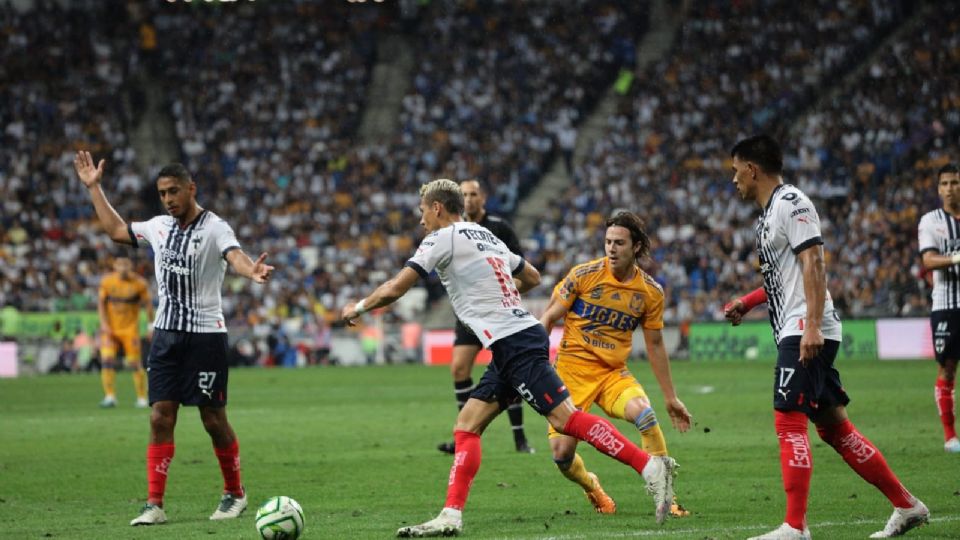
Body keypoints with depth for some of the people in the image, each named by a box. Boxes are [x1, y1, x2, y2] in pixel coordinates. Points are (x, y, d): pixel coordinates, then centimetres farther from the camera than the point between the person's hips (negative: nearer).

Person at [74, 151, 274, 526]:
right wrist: (94, 187, 26)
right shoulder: (159, 227, 10)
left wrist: (251, 271, -52)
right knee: (160, 417, 0)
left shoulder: (214, 227, -9)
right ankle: (155, 504, 1)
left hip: (205, 334, -5)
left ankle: (234, 494, 18)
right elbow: (115, 229, 26)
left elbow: (235, 256, -29)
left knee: (213, 419, 0)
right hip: (166, 333, 5)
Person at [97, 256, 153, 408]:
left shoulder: (139, 283, -9)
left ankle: (142, 398, 11)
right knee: (107, 361, -12)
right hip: (110, 328, 1)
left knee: (135, 364, -2)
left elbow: (148, 304, 1)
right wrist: (104, 324, -5)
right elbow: (101, 303, 4)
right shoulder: (107, 281, -4)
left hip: (130, 329, -1)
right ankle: (110, 397, -6)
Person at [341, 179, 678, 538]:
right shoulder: (485, 236, 21)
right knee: (466, 428, 6)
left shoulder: (443, 238, -4)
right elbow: (532, 277, 32)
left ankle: (650, 466, -17)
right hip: (515, 344, 10)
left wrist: (358, 307, 12)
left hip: (514, 344, -10)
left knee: (565, 419, -15)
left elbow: (394, 289, -5)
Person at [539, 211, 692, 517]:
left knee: (644, 413, -30)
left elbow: (654, 345, 10)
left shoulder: (650, 292, -1)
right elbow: (548, 318, -1)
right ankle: (592, 488, 26)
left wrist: (671, 397, 13)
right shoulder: (583, 275, -8)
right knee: (561, 454, -11)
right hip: (572, 369, -1)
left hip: (614, 373, 1)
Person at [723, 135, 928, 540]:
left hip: (805, 334, -10)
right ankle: (906, 506, 15)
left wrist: (811, 325, -26)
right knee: (832, 425, 10)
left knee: (789, 421, -12)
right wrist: (748, 302, 27)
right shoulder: (768, 213, 20)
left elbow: (813, 264, -19)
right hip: (795, 333, 10)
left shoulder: (790, 203, -10)